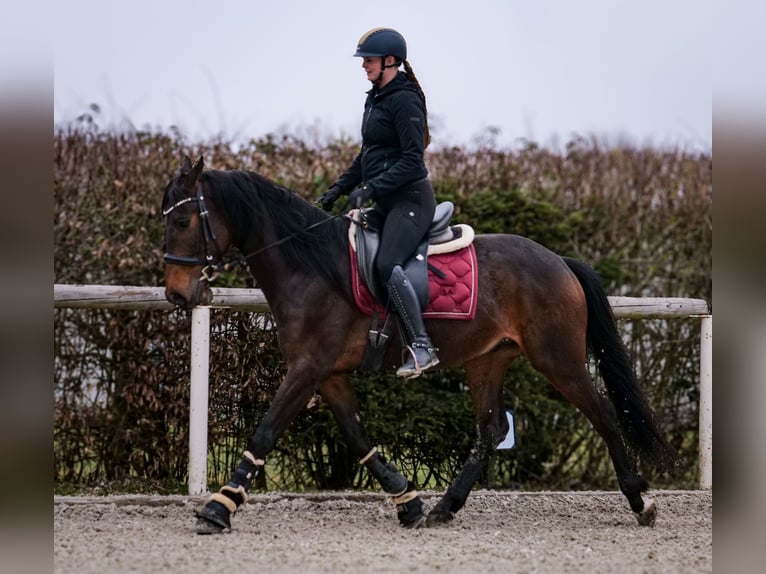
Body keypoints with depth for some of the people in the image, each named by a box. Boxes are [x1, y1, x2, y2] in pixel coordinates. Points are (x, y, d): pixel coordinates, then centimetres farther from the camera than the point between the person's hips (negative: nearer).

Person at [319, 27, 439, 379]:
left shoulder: (404, 100, -14)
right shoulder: (375, 99, 16)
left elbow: (412, 160, -20)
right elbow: (368, 154, 25)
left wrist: (370, 188, -24)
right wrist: (340, 188, 17)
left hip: (411, 198, -11)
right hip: (387, 203, 11)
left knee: (387, 265, -28)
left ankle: (422, 347, -28)